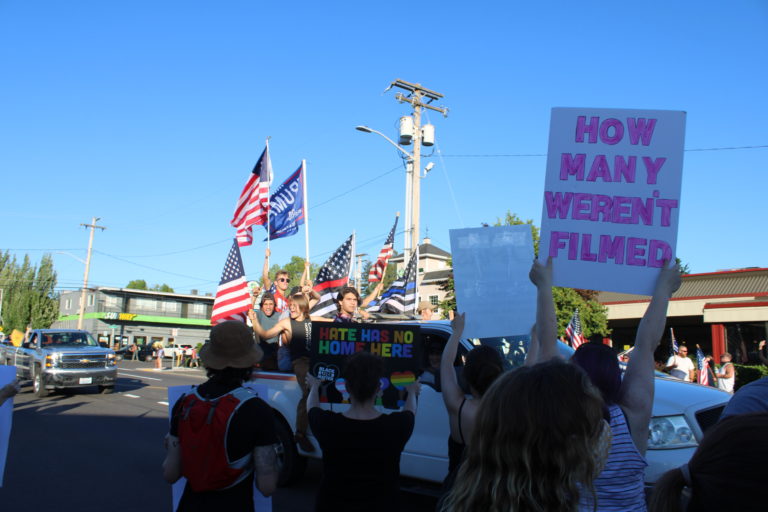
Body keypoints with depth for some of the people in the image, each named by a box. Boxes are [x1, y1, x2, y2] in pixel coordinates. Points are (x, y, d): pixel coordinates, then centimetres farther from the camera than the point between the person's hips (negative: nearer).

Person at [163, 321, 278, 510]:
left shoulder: (184, 403, -7)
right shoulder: (256, 409, -20)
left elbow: (170, 474, -2)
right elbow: (267, 486, -19)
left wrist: (171, 447, 18)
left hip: (191, 503, 3)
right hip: (233, 504, -3)